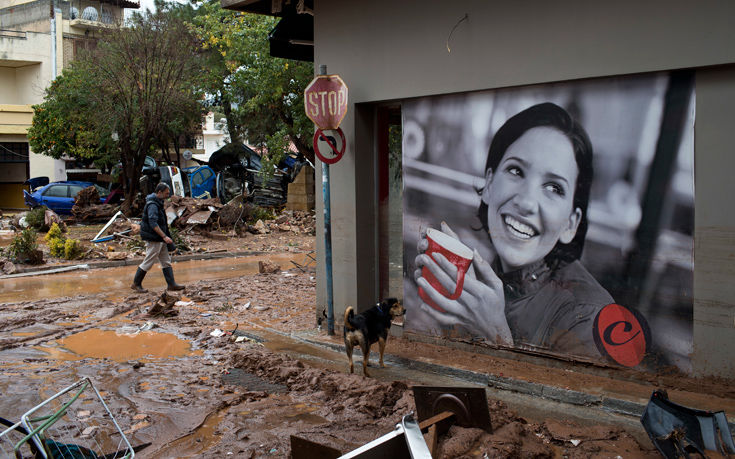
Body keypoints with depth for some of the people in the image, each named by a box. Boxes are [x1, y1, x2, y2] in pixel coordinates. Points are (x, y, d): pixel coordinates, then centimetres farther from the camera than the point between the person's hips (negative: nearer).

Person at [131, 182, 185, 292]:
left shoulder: (157, 203, 12)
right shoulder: (152, 205, -20)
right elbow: (153, 223, -27)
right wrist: (164, 236, -29)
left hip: (159, 239, 10)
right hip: (153, 239, -10)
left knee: (166, 261, 9)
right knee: (148, 262, -1)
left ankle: (171, 284, 12)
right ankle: (136, 284, 11)